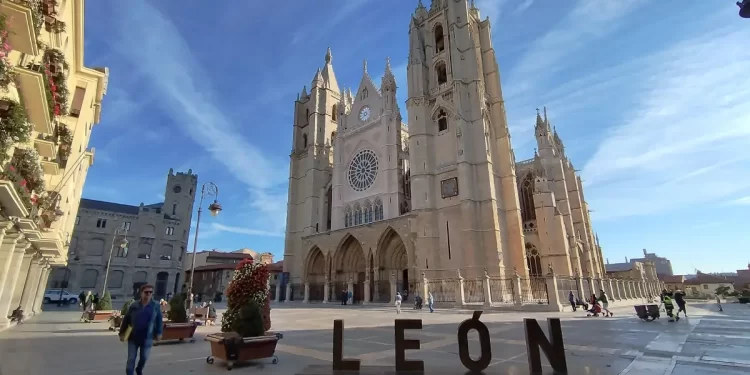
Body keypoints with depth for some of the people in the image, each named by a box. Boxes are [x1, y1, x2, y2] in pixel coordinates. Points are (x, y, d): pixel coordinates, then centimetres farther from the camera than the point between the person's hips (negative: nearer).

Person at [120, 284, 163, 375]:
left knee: (144, 357, 13)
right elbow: (126, 320, 3)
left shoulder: (155, 306, -6)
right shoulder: (134, 305, -6)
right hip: (133, 337, 0)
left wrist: (158, 333, -1)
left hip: (147, 337, 1)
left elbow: (159, 320, 2)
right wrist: (122, 333, 3)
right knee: (131, 358, 3)